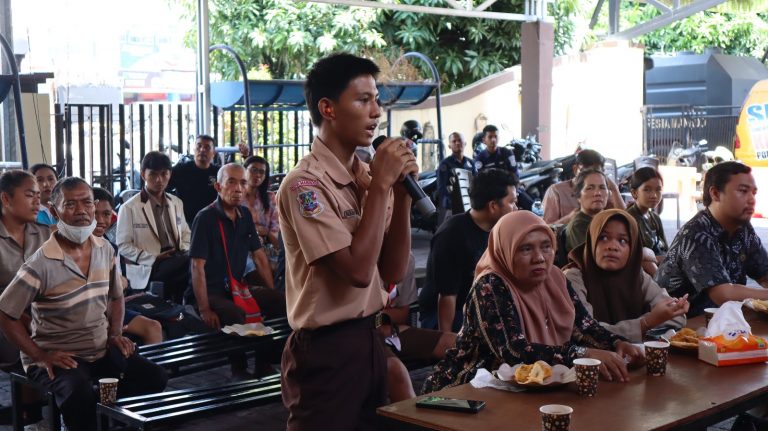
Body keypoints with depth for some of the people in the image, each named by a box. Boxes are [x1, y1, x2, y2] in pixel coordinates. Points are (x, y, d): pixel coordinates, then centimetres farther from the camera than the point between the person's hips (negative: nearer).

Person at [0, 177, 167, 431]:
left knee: (154, 378, -11)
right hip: (58, 358, -6)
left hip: (102, 351, 6)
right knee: (80, 395, -35)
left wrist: (116, 334, 3)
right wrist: (40, 356, -15)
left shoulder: (105, 250, 3)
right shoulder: (41, 265, -17)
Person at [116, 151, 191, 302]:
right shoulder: (129, 208, -2)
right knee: (189, 264, -33)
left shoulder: (177, 203, 18)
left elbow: (185, 233, 25)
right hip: (148, 268, -6)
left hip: (176, 261, 6)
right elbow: (123, 246, -3)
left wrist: (184, 251, 2)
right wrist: (154, 258, -13)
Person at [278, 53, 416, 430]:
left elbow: (393, 271, 5)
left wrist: (401, 191, -6)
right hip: (327, 350, -8)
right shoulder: (304, 184, -17)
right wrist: (381, 185, -19)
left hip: (369, 340, 8)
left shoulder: (366, 175, 7)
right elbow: (359, 270, -24)